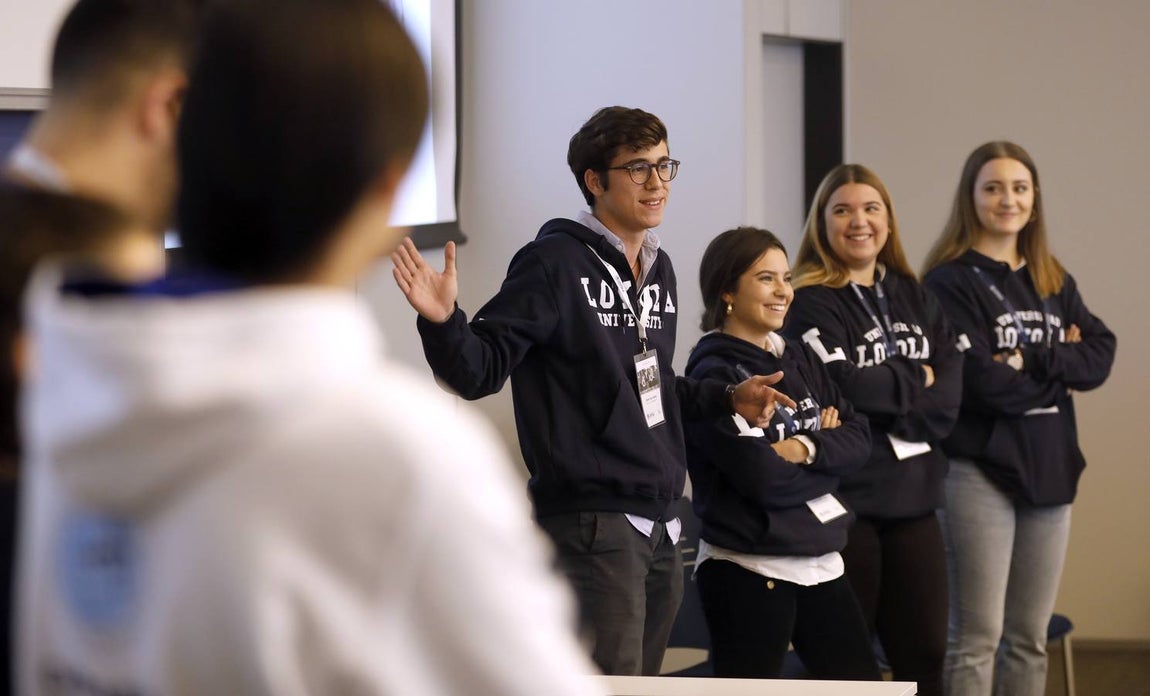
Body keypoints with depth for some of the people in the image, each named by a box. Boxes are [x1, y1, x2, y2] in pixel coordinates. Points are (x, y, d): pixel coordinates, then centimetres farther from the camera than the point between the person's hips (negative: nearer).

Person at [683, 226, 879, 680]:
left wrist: (806, 449, -15)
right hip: (747, 569, -8)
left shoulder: (799, 360, 11)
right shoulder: (716, 376, -12)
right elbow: (766, 478, -21)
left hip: (819, 561, 8)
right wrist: (828, 451, -5)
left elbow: (858, 438, 3)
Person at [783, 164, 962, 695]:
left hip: (913, 497, 6)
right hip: (844, 502, -6)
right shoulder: (810, 303, -6)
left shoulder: (914, 297, 14)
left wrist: (888, 407, -13)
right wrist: (915, 379, -4)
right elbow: (842, 384, -20)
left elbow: (949, 390, 3)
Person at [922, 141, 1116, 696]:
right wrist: (1061, 369, -6)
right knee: (977, 638, -6)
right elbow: (980, 382, -17)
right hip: (980, 470, -6)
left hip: (1049, 469, 7)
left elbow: (1100, 356, 1)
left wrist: (1031, 362, -14)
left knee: (1029, 638, 10)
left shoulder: (1054, 282, 14)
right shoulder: (952, 281, -6)